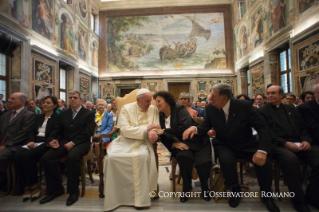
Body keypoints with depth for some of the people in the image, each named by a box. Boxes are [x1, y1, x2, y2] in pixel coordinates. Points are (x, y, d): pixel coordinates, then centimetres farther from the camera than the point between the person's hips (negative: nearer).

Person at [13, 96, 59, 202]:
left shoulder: (58, 118, 2)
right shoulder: (39, 117, 24)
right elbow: (32, 132, 16)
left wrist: (36, 143, -17)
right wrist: (31, 141, -5)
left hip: (46, 144, -6)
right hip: (35, 142, 6)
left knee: (27, 155, -31)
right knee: (17, 155, -23)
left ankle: (34, 186, -14)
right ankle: (26, 186, -15)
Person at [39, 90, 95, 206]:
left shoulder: (89, 114, 3)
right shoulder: (64, 114, 20)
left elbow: (88, 132, -9)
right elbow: (56, 130, 15)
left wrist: (73, 142, -19)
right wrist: (51, 140, -8)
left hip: (81, 143, -5)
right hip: (64, 142, 6)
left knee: (72, 157, -35)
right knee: (45, 158, -17)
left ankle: (73, 191, -14)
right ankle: (56, 188, 3)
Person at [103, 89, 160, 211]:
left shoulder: (153, 110, 6)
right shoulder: (126, 108, -1)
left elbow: (156, 128, 1)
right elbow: (125, 130, -13)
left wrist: (152, 133, -25)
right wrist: (146, 129, -18)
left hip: (142, 142, 0)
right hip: (125, 141, 0)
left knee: (143, 156, -33)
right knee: (111, 157, -26)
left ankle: (140, 198, -17)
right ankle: (114, 197, -8)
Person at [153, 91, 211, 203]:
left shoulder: (180, 109, -9)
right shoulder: (160, 116, 4)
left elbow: (184, 127, -22)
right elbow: (163, 137, 5)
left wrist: (164, 131, -19)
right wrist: (173, 144, -15)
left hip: (196, 141, -2)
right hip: (180, 143, 2)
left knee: (203, 162, -25)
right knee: (183, 156, -31)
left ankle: (205, 187, 7)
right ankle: (186, 188, -7)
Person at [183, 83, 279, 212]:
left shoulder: (244, 106, -17)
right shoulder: (210, 109, -9)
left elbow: (263, 127, -16)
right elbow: (205, 127, -4)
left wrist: (262, 150, -30)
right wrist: (195, 128, -29)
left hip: (246, 145, 0)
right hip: (225, 145, 1)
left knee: (264, 161, -26)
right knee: (225, 159, -32)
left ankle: (266, 195, 7)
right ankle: (235, 190, 1)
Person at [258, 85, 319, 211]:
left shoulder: (292, 109, 22)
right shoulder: (262, 111, 7)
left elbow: (303, 128, 17)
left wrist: (306, 140, -5)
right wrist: (285, 143, -16)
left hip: (298, 144, 5)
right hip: (277, 145, -5)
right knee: (290, 158, -36)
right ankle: (298, 199, -16)